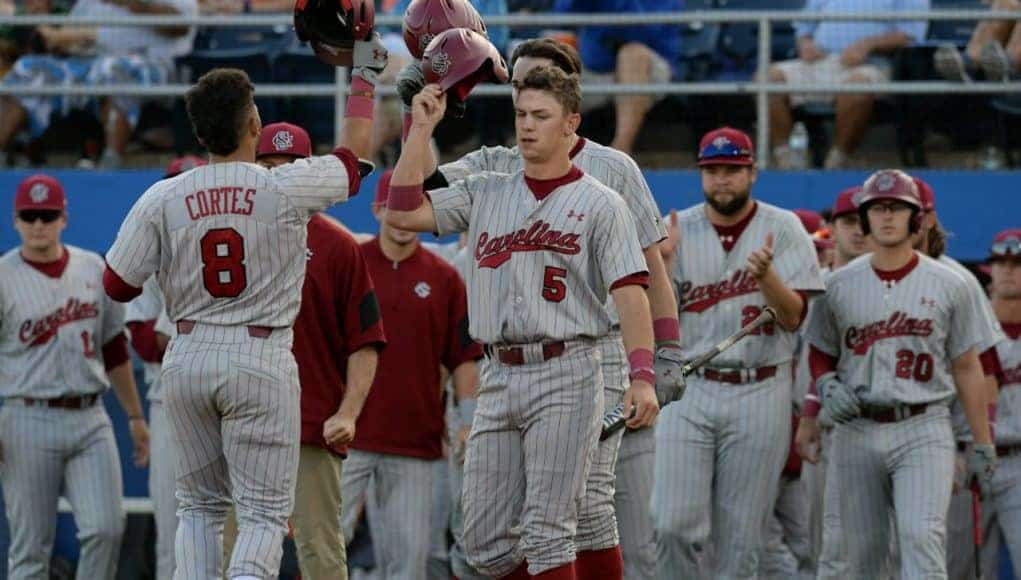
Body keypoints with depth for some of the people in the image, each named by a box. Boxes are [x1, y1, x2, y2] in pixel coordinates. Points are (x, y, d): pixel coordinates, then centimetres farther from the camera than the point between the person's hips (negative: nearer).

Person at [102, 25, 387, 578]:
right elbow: (355, 149, 8)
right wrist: (364, 75, 23)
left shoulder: (162, 199, -3)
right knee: (264, 510, 1)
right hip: (261, 359, -3)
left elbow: (117, 285, 2)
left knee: (199, 505, 16)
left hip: (189, 357, 3)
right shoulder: (287, 189, -9)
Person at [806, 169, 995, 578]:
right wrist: (828, 386, -7)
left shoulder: (948, 285, 3)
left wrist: (983, 445, 5)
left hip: (924, 431, -2)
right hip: (857, 432, 2)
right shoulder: (839, 285, 7)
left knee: (921, 536, -19)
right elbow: (820, 354, 16)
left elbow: (967, 368, 7)